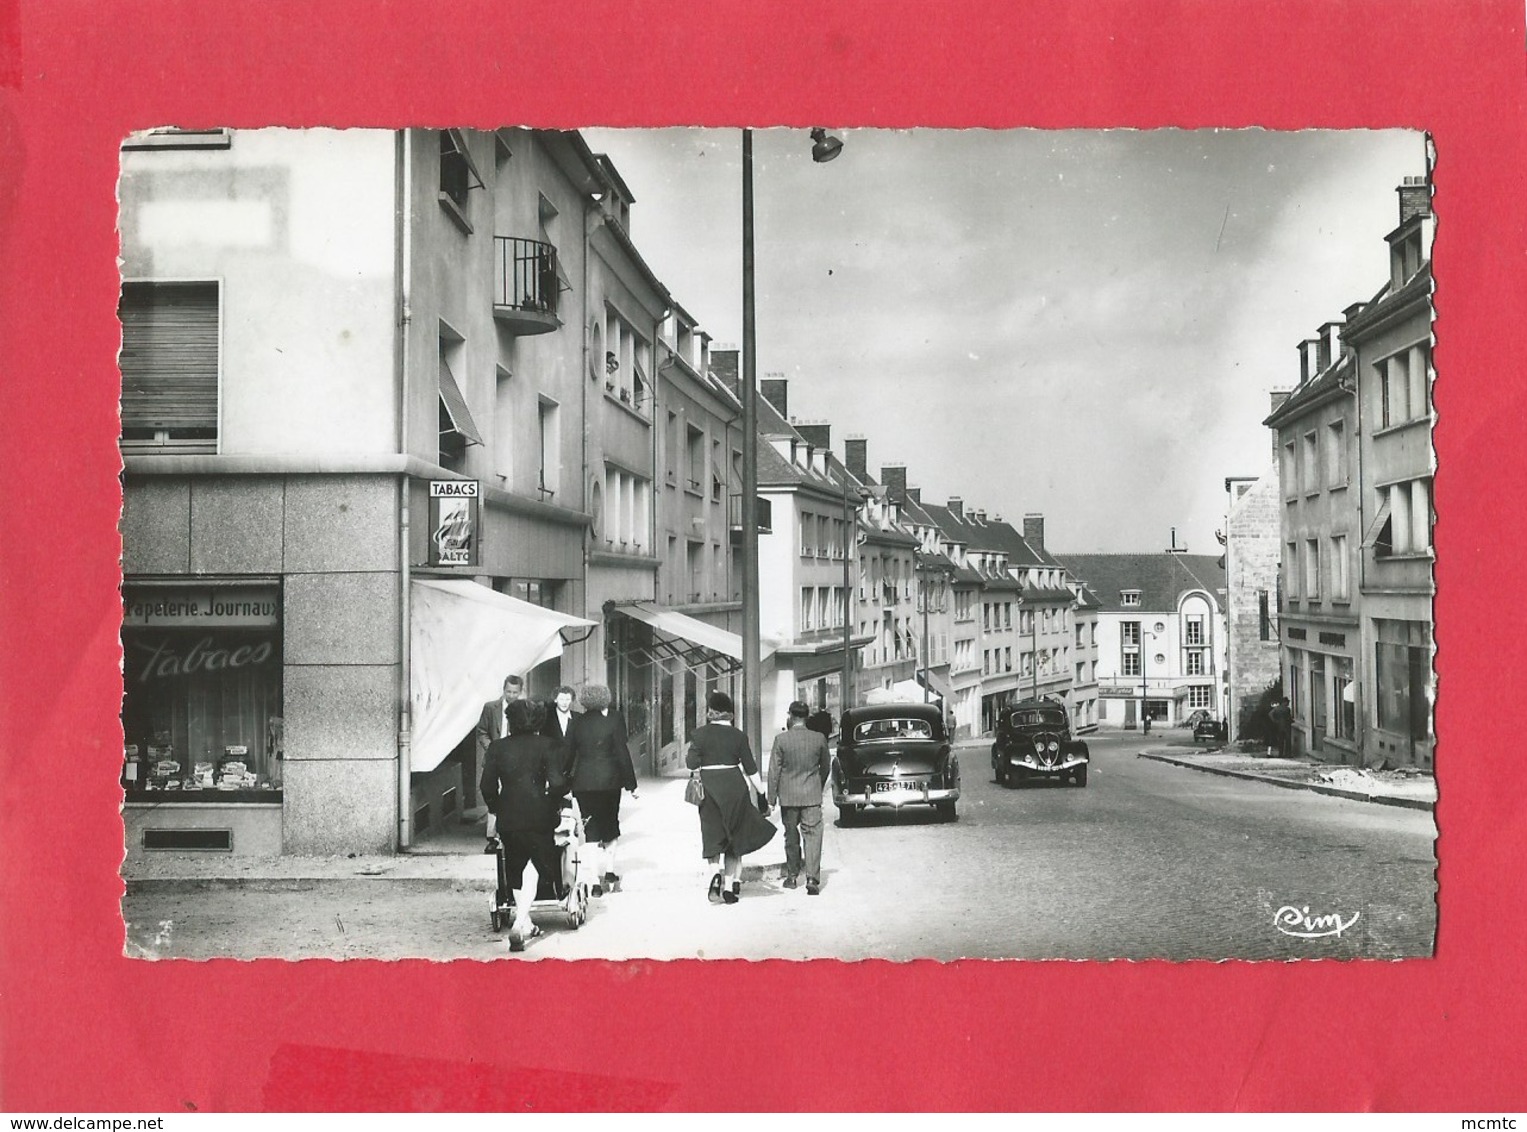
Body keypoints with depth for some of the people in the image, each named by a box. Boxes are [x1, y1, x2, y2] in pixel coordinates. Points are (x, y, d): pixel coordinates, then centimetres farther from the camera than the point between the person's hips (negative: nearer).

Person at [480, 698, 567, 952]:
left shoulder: (497, 747, 1)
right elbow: (556, 783, -12)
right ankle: (519, 923, -14)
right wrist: (553, 805, 5)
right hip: (538, 816, -2)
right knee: (535, 866, 6)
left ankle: (525, 924, 29)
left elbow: (487, 786, 1)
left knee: (515, 870, 18)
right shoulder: (547, 745, -5)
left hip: (508, 817, 3)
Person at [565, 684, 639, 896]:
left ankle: (596, 881, -1)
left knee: (591, 830, 4)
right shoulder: (614, 719, -3)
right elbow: (622, 753, -5)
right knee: (611, 824, 19)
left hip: (583, 781, 1)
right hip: (609, 780, -1)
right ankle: (609, 871, 16)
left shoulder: (577, 722, 2)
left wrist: (564, 784, 11)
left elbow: (567, 754, 3)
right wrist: (631, 783, 0)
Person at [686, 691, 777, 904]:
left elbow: (692, 763, -7)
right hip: (735, 787, 1)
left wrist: (688, 756, 15)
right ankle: (729, 886, 10)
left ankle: (717, 870, -21)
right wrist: (761, 791, 12)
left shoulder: (700, 734, -5)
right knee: (734, 836, 10)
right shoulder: (738, 735, -1)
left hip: (710, 788, -1)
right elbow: (750, 768, 2)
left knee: (713, 836, 6)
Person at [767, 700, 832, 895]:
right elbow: (826, 767, 8)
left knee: (791, 835, 15)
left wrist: (771, 799, 0)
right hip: (812, 796, 0)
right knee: (812, 836, 0)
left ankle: (792, 876, 23)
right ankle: (812, 879, -10)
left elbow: (774, 771, -6)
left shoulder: (781, 739, -9)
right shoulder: (819, 738, -4)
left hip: (788, 796, 0)